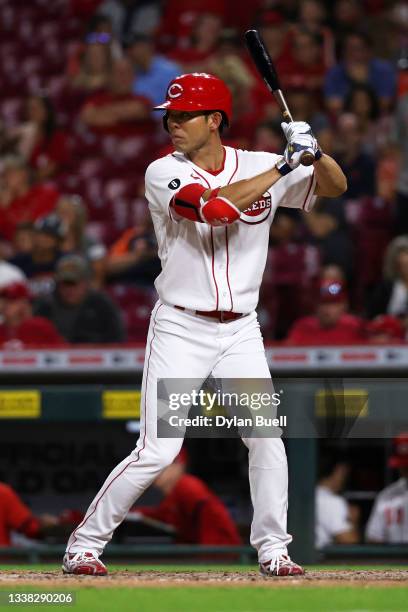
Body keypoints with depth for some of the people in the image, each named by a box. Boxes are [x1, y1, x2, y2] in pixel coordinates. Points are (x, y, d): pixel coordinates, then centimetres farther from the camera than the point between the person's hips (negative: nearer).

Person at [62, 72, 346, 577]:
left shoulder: (258, 166, 3)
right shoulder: (164, 174, -8)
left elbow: (335, 186, 7)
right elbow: (214, 206, -26)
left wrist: (314, 153, -15)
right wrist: (282, 167, -21)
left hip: (240, 331, 3)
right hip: (180, 329, -3)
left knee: (267, 439, -5)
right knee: (158, 451, -9)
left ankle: (272, 548, 9)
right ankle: (83, 544, 2)